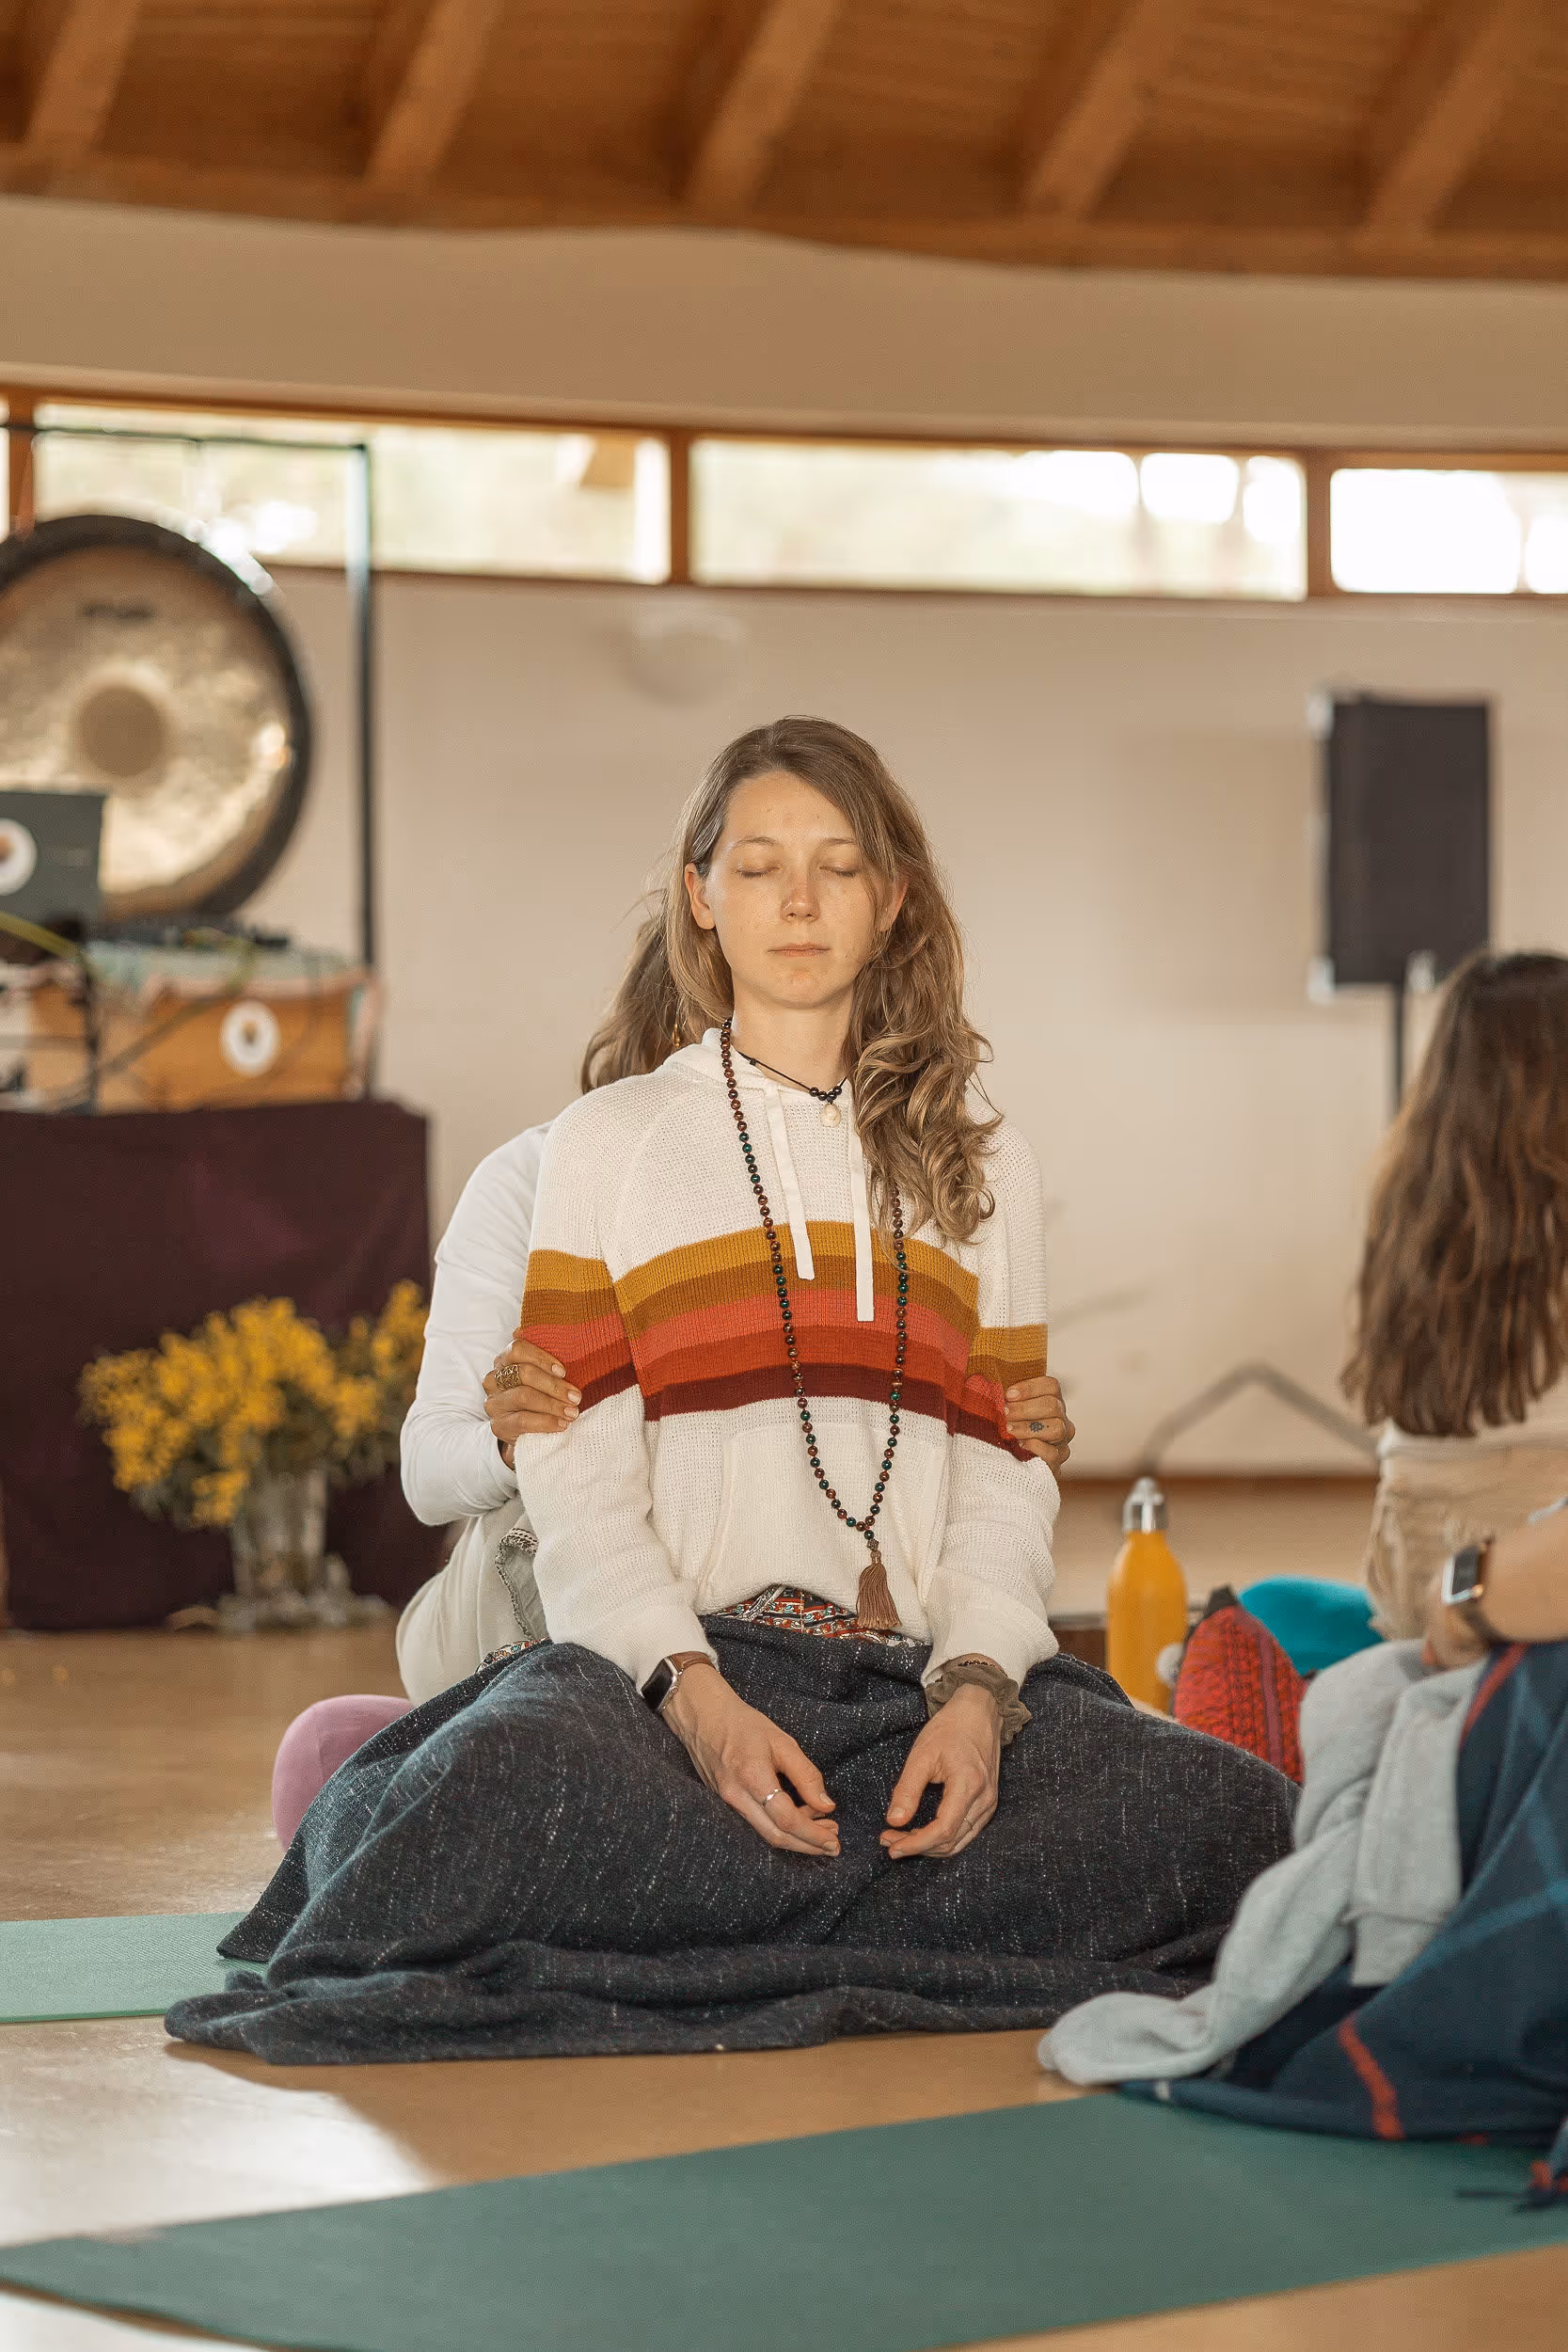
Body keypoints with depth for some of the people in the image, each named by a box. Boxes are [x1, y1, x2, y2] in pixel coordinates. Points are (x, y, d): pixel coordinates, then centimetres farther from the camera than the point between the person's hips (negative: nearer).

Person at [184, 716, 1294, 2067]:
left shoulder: (983, 1168, 20)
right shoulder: (613, 1144, 13)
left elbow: (1006, 1474, 11)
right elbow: (576, 1475, 2)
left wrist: (978, 1689, -10)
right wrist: (695, 1698, -16)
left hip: (923, 1669, 3)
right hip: (676, 1648, -2)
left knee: (1233, 1817, -28)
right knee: (504, 1790, -39)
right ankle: (920, 1913, -14)